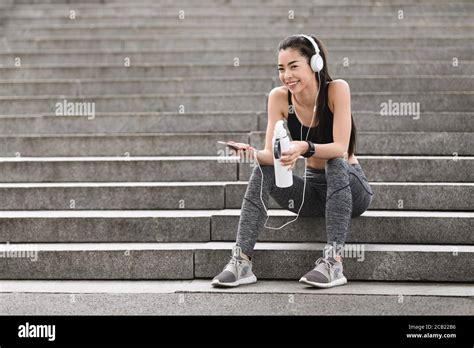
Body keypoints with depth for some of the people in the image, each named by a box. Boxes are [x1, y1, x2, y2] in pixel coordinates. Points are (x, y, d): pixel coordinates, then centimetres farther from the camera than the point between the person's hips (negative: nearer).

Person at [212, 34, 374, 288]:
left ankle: (334, 261, -38)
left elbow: (340, 149, -27)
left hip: (349, 187, -4)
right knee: (263, 170, -19)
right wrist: (253, 154, -36)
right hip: (313, 187, 4)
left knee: (336, 163, -34)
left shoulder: (336, 90, -18)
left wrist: (305, 148, -46)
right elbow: (271, 154, -13)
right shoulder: (279, 97, -8)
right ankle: (241, 261, -25)